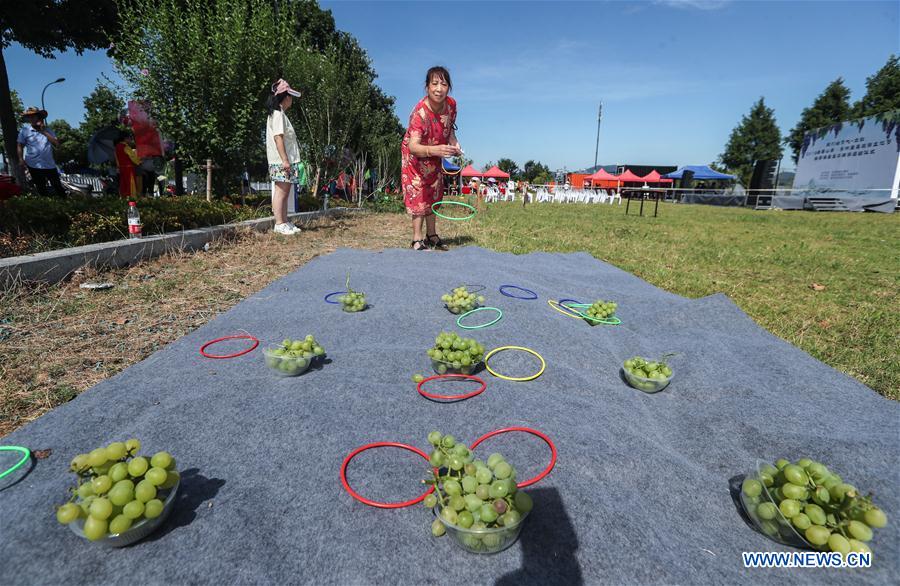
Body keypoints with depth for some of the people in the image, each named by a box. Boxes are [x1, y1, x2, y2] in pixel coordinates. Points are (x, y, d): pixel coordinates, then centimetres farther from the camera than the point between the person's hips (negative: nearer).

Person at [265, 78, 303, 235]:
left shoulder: (279, 114, 22)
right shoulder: (278, 114, -8)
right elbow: (278, 137, -17)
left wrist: (287, 160, 15)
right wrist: (285, 160, -22)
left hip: (287, 160, 10)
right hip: (281, 161, -10)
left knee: (285, 191, 9)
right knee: (281, 191, -9)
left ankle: (284, 222, 13)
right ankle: (279, 224, -6)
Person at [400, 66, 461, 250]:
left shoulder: (451, 104, -17)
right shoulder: (420, 112, -36)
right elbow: (413, 146, -47)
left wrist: (454, 145, -14)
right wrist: (434, 150, -64)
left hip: (435, 154, 6)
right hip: (415, 155, -6)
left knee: (433, 193, 11)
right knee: (418, 194, -9)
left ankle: (432, 235, 23)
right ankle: (417, 239, -3)